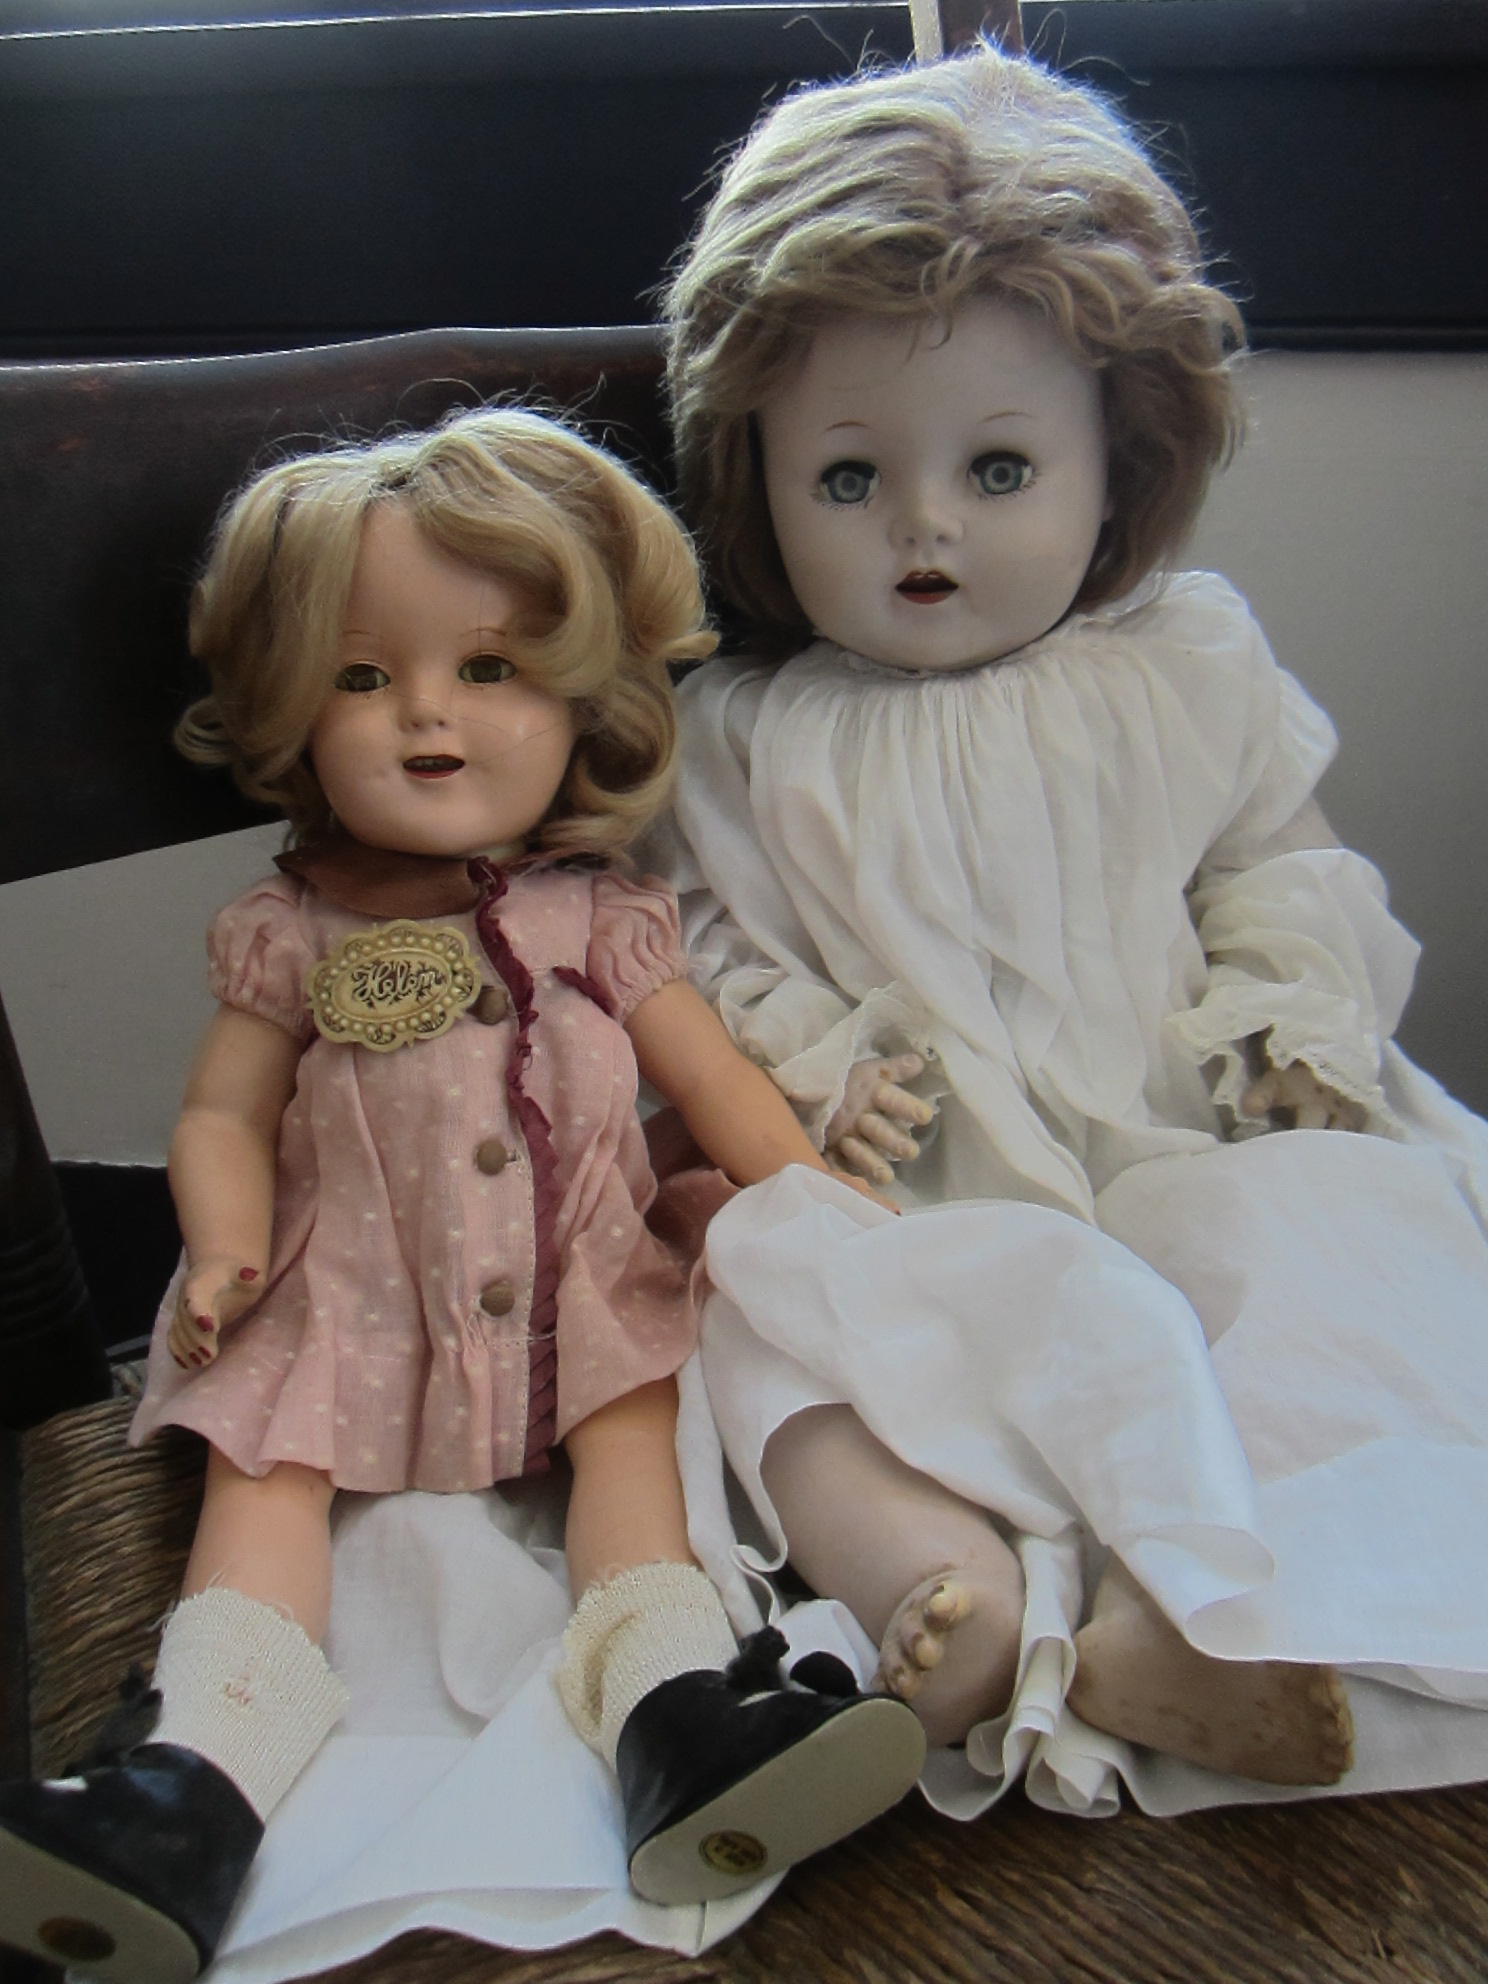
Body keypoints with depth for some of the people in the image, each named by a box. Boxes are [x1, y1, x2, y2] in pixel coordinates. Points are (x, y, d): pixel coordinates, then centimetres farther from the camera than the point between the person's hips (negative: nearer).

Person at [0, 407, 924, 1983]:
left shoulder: (595, 917, 2)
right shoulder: (292, 933, 2)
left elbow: (714, 1079, 5)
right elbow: (225, 1114, 5)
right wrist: (225, 1251, -13)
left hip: (575, 1286, 0)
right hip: (348, 1292, 0)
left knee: (633, 1423, -21)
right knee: (264, 1456, -16)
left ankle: (674, 1709, -26)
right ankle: (203, 1767, -19)